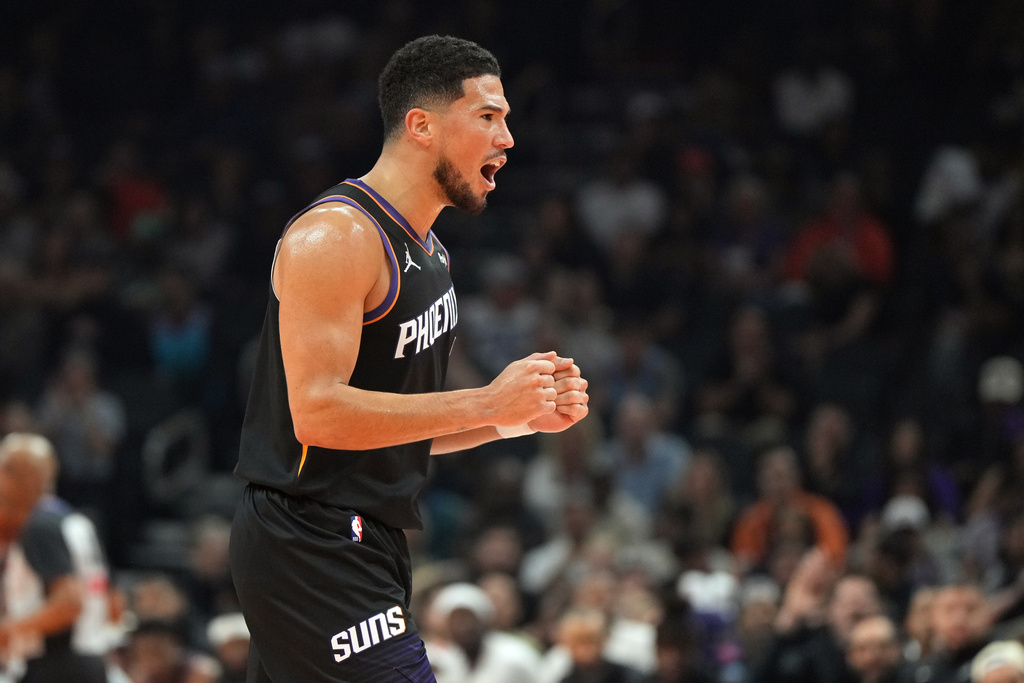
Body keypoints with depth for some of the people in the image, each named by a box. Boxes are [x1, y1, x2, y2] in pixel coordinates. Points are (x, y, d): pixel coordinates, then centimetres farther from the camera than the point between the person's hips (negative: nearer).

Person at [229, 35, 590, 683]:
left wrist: (520, 416, 6)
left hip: (365, 549, 10)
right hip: (311, 549, -10)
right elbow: (318, 413, -23)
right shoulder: (335, 235, -14)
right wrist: (486, 404, -21)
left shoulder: (428, 251, 17)